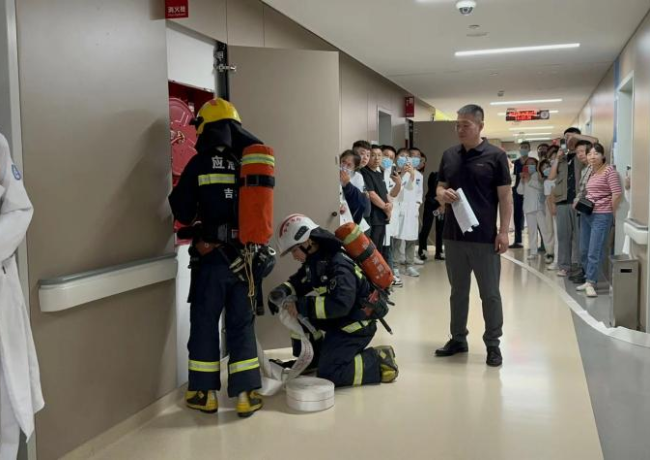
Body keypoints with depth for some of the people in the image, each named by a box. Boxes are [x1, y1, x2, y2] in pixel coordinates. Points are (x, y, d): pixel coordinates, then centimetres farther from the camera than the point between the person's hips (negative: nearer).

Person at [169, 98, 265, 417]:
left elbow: (181, 212, -2)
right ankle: (247, 395, 13)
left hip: (211, 258, -3)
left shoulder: (200, 164, -7)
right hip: (246, 258, 3)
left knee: (204, 325, 10)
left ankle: (205, 394, 18)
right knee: (242, 325, 11)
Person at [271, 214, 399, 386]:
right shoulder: (315, 261, 3)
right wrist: (283, 290, -10)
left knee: (328, 374, -13)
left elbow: (340, 304, -37)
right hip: (337, 324, 9)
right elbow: (298, 282, 13)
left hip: (356, 326, -9)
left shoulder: (338, 265, -26)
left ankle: (379, 360, -1)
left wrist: (302, 306, -33)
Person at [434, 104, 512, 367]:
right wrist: (443, 195, -10)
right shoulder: (449, 156, 8)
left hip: (485, 237, -4)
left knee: (490, 293, 5)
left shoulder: (495, 156, -5)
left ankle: (493, 344, 16)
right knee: (458, 291, 14)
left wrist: (504, 231, -12)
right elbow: (439, 188, 14)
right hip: (454, 236, 4)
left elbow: (505, 196, -5)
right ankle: (458, 339, 26)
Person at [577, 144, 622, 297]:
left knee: (595, 252, -9)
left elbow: (617, 194, -12)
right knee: (584, 251, 10)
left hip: (601, 216, -8)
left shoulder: (609, 171, -7)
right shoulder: (590, 172, 15)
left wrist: (611, 212, -4)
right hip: (586, 214, 8)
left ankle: (591, 283, -5)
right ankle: (589, 280, 20)